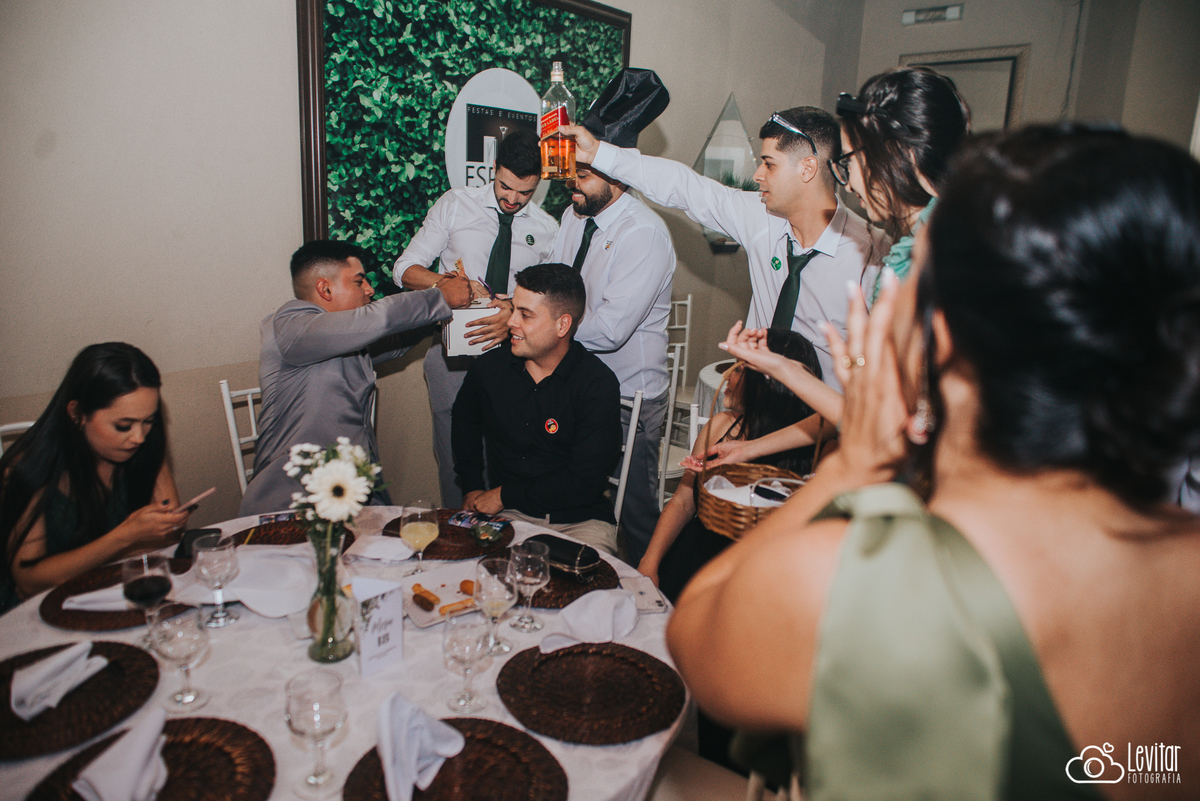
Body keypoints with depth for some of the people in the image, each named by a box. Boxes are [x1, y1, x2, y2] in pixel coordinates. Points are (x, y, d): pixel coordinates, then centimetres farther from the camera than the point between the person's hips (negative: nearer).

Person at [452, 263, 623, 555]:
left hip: (579, 519, -3)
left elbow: (585, 482, -16)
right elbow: (466, 422, 26)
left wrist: (504, 496, -11)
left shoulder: (599, 385, -13)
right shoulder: (490, 367, 2)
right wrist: (472, 489, 15)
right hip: (505, 514, 3)